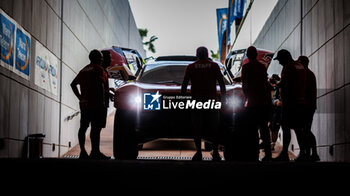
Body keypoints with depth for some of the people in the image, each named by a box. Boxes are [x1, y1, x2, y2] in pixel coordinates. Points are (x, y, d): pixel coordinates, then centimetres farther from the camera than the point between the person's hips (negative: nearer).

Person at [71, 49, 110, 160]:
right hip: (96, 104, -8)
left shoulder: (83, 70, 20)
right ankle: (95, 152, -15)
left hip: (84, 104, 8)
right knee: (96, 127, -10)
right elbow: (100, 84, -18)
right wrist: (102, 101, -14)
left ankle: (83, 152, 10)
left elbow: (73, 84, 16)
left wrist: (80, 97, 13)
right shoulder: (99, 69, -4)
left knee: (83, 126, 8)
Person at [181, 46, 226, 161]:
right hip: (211, 100, 0)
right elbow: (222, 84, 3)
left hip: (196, 101, 0)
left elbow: (184, 85, 2)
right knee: (214, 128, 8)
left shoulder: (191, 67, 3)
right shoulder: (214, 66, 3)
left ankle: (198, 153, 3)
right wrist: (223, 98, 10)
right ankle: (215, 153, 9)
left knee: (197, 129, 5)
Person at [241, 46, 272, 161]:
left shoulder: (246, 67, -4)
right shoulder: (263, 66, 13)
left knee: (253, 128, -1)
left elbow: (244, 85, -6)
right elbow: (266, 84, 17)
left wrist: (246, 97, 9)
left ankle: (255, 154, -4)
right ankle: (267, 153, 10)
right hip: (266, 101, 5)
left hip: (254, 102, -5)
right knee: (264, 127, 11)